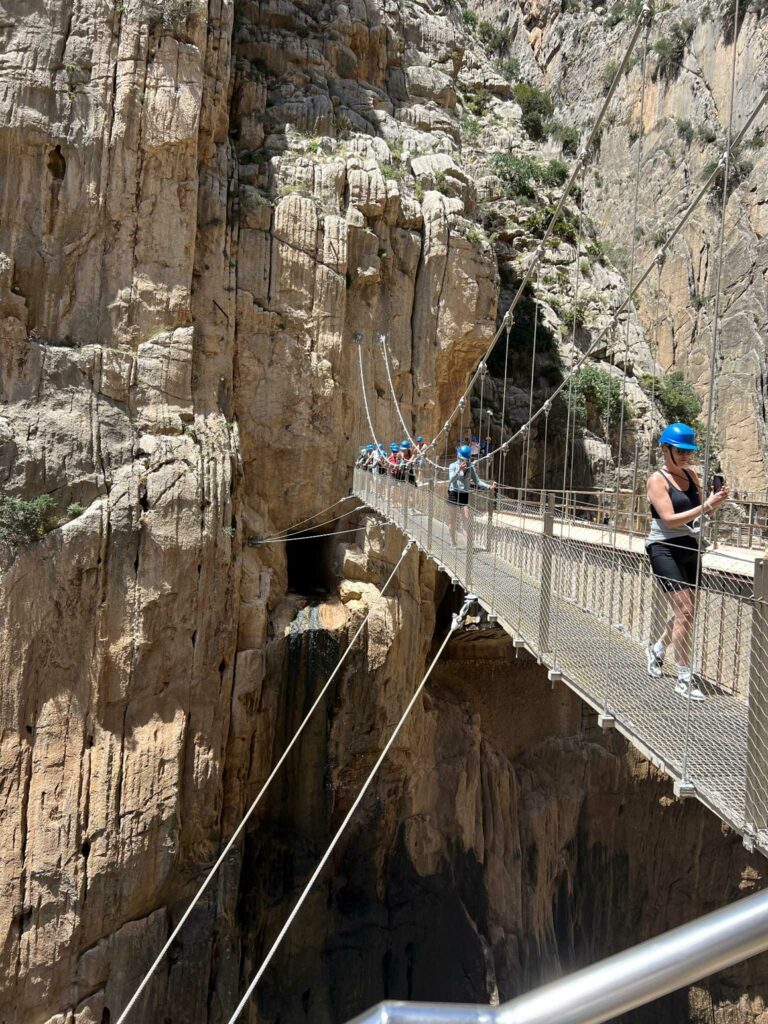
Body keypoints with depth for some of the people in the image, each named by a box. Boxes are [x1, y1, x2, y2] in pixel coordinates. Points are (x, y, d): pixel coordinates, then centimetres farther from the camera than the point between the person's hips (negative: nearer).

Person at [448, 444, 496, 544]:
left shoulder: (471, 467, 4)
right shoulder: (453, 466, -6)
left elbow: (477, 481, 6)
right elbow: (451, 480, -20)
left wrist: (489, 487, -5)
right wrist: (459, 470, -35)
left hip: (465, 494, 3)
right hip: (454, 493, -3)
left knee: (466, 519, -5)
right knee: (453, 518, 6)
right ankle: (453, 542, 19)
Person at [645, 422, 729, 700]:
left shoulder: (691, 475, 11)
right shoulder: (657, 480, -8)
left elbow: (701, 513, 14)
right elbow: (670, 519, -18)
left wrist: (714, 502, -6)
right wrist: (704, 506, -25)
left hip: (690, 549, 7)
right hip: (665, 549, -7)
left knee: (686, 610, 13)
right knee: (684, 610, -11)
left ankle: (657, 650, 39)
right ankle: (684, 679, -3)